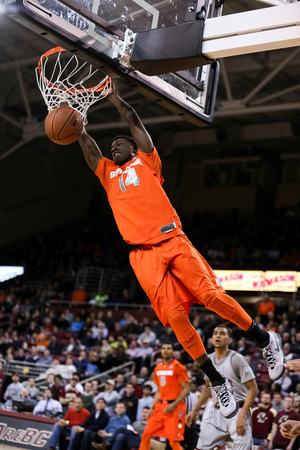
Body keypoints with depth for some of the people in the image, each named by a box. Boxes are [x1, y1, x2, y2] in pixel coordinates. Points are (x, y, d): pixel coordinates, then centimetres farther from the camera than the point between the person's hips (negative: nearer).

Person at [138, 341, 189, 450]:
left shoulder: (178, 367, -7)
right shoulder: (158, 368, 13)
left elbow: (186, 389, -10)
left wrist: (174, 405, -18)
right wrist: (152, 407, 10)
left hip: (174, 407, -7)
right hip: (160, 405, 7)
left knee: (173, 441, -9)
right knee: (146, 435, 4)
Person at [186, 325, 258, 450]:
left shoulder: (236, 359, -11)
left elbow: (253, 389, -13)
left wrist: (241, 416, -21)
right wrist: (194, 410, 15)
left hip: (237, 411, -6)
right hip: (216, 412, 6)